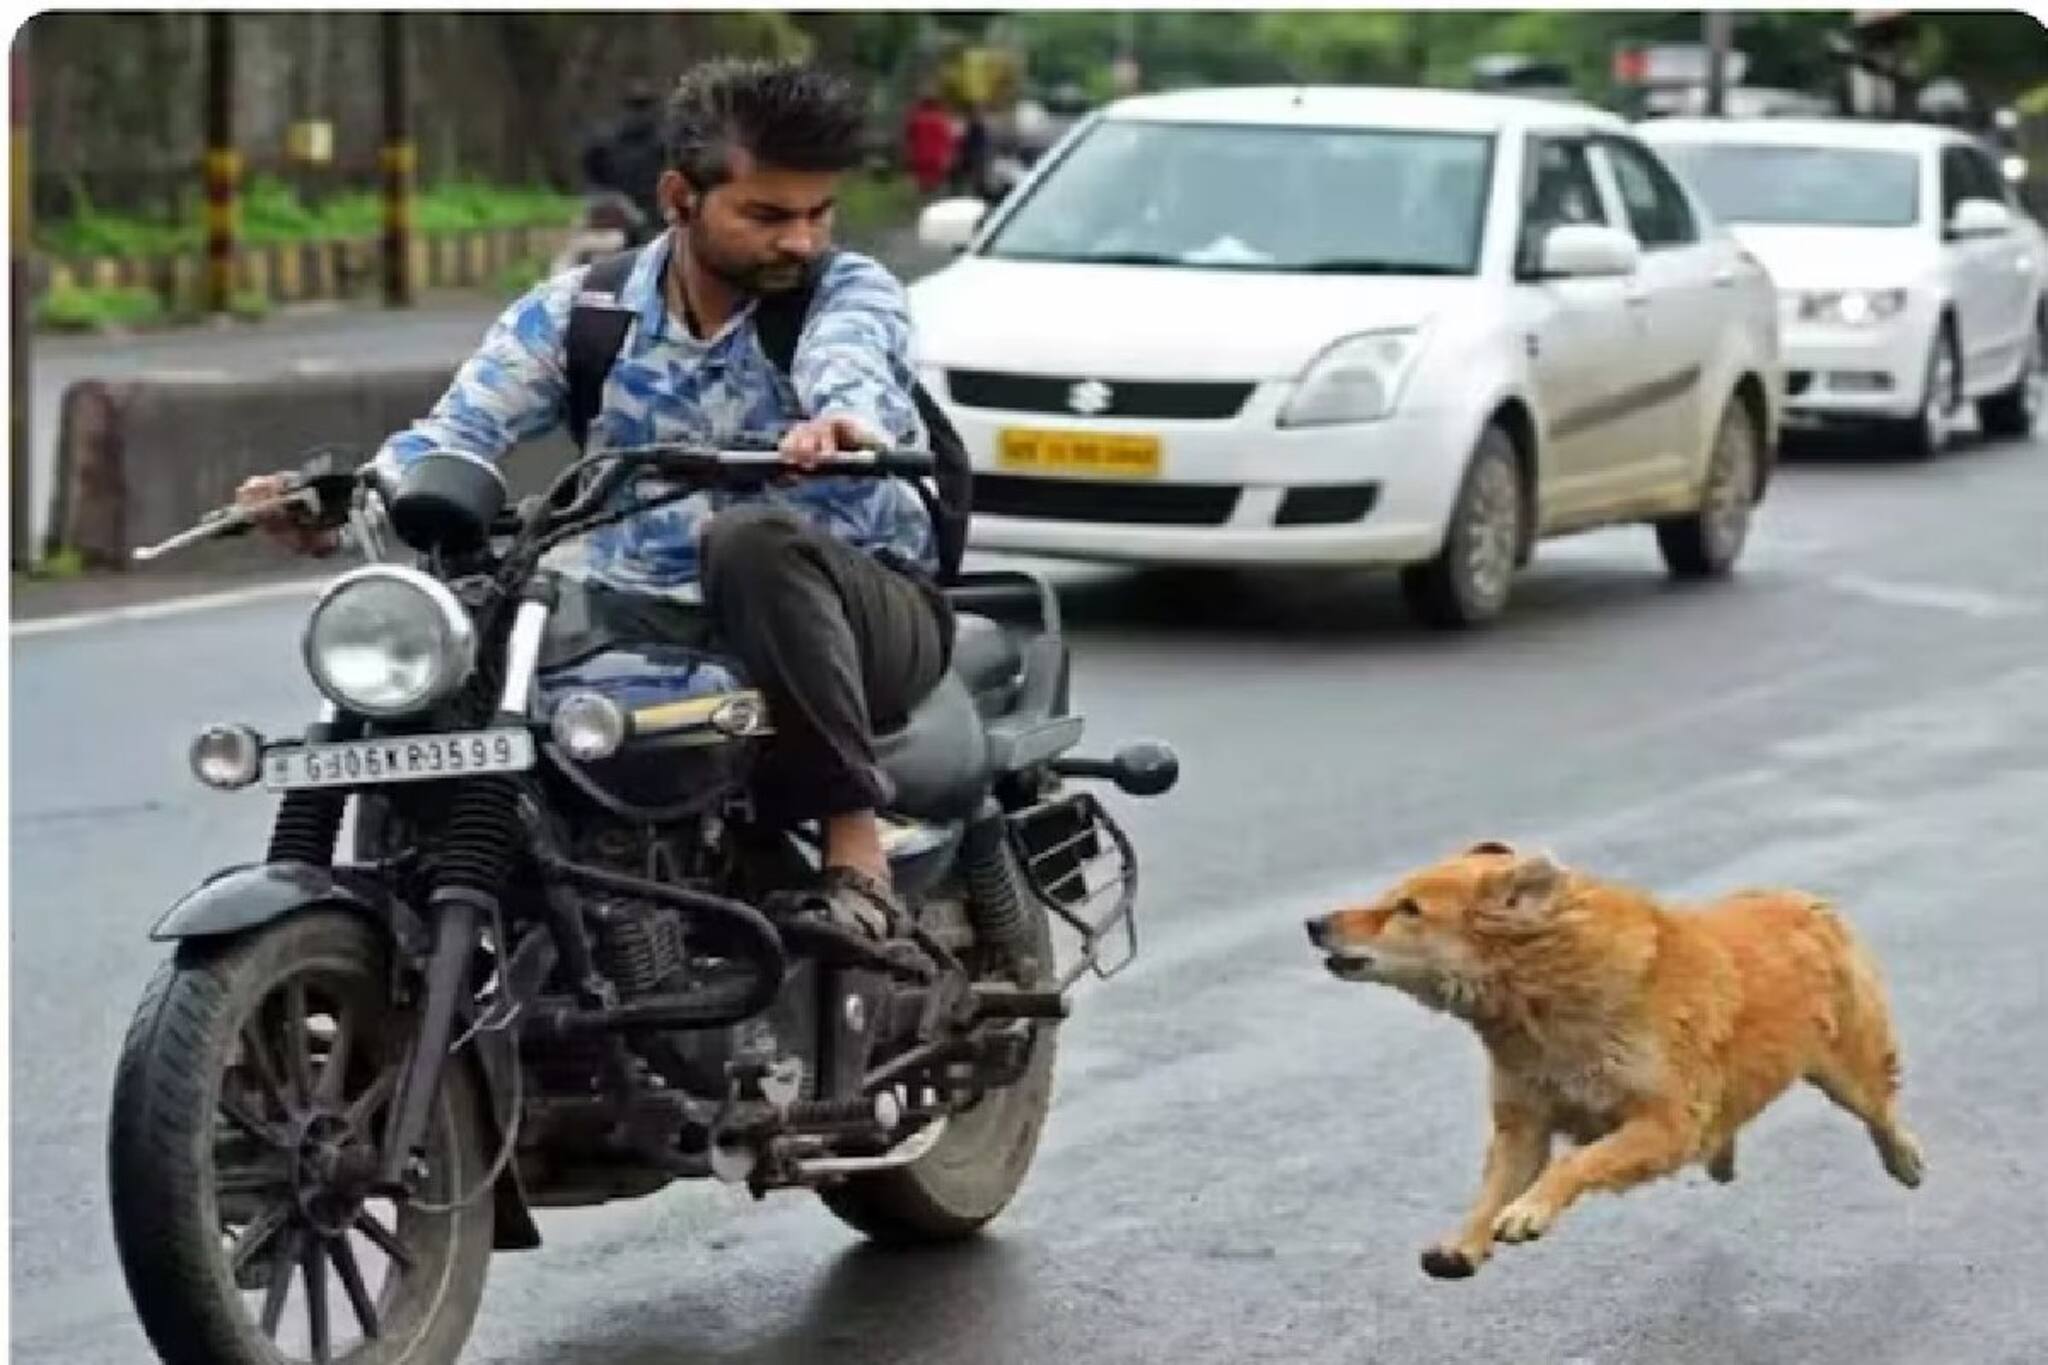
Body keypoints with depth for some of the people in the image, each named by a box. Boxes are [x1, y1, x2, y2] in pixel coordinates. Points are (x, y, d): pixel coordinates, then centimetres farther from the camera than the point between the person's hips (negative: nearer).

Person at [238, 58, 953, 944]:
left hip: (863, 612, -3)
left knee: (756, 539, -35)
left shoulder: (849, 291, -3)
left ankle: (856, 852, -31)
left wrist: (849, 421, -53)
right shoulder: (578, 313, 5)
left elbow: (855, 369, -27)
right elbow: (462, 427, -8)